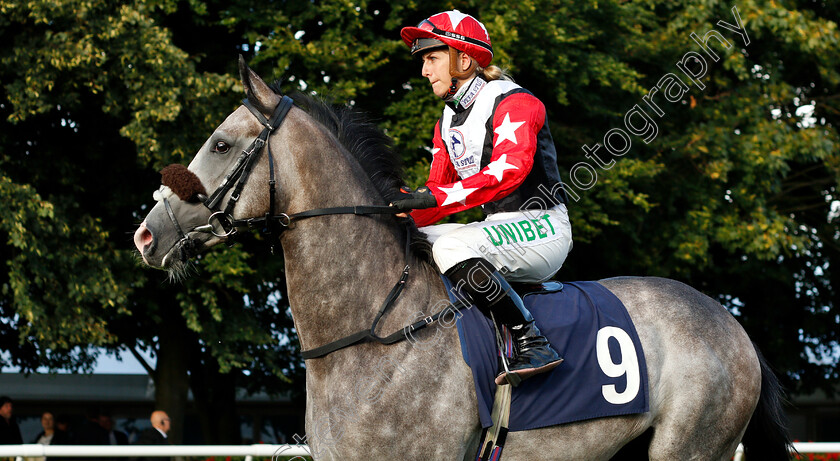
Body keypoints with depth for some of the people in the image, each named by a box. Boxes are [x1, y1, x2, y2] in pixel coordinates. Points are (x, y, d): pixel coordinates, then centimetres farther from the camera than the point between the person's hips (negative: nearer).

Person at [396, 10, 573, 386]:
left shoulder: (513, 102, -12)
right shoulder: (448, 122, 16)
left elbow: (511, 168, -29)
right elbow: (437, 189, 16)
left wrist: (436, 197, -36)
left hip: (543, 227, -9)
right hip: (498, 228, 9)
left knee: (452, 247, -33)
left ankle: (532, 346, -32)